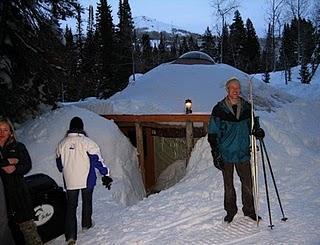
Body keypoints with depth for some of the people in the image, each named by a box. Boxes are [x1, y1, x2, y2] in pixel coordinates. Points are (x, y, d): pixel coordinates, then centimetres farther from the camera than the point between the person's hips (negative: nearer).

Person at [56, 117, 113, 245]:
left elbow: (59, 163, 12)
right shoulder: (87, 142, -12)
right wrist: (106, 174, -4)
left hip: (70, 181, 2)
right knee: (87, 202, 20)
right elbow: (97, 160, -13)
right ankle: (86, 224, 37)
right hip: (87, 180, -2)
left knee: (71, 206, 5)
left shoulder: (62, 144, 1)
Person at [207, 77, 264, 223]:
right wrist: (216, 154, -8)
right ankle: (230, 211, 28)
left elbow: (250, 126, 17)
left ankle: (249, 210, 27)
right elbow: (212, 133, -4)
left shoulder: (247, 107, 3)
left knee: (248, 183, 9)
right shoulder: (219, 109, -6)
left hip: (243, 153, 2)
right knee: (228, 185, 12)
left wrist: (257, 131, -7)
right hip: (226, 154, -2)